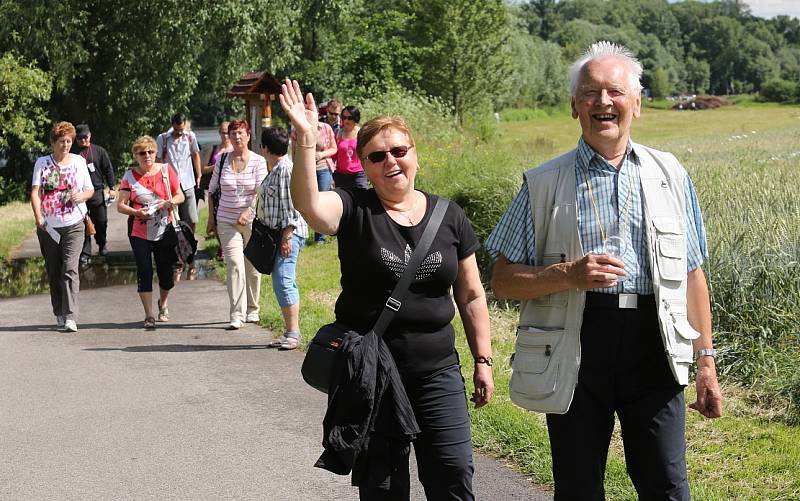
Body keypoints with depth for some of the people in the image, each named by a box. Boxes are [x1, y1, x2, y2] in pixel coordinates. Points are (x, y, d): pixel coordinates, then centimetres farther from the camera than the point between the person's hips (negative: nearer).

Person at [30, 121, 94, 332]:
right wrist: (38, 216, -16)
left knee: (70, 269, -14)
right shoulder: (42, 163, 6)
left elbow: (90, 190, 14)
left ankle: (70, 317, -19)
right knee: (53, 273, 8)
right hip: (48, 226, 1)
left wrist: (81, 196, -10)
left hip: (73, 225, -1)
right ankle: (59, 315, 21)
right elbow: (35, 191, -2)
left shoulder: (79, 161, 9)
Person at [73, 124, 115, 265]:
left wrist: (111, 187, 3)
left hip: (97, 192, 1)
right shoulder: (73, 153, 5)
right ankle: (85, 254, -1)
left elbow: (108, 169, 9)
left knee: (101, 222, 7)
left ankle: (102, 246, 31)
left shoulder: (99, 151, 7)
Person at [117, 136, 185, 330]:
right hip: (139, 232, -1)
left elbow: (180, 196, 8)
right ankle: (149, 315, 0)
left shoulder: (166, 170, 3)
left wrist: (169, 202, -13)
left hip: (164, 230, 1)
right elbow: (120, 205, 0)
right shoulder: (129, 176, 1)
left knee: (166, 270, 6)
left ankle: (163, 303, 35)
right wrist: (136, 212, -19)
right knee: (144, 271, -6)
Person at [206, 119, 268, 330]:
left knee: (252, 267, 9)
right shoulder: (222, 160, 4)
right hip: (226, 221, 1)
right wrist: (211, 217, 9)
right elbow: (212, 190, 13)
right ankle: (237, 315, -13)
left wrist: (248, 211, -24)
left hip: (252, 220, 0)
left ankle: (252, 310, 28)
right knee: (235, 265, -11)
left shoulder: (258, 161, -3)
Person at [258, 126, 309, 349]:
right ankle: (290, 331, 16)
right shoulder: (275, 169, 18)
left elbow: (290, 206, -19)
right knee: (283, 282, 11)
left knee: (283, 281, -13)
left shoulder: (286, 169, -14)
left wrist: (286, 236, -21)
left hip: (288, 233, -11)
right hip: (276, 233, 11)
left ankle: (293, 333, -11)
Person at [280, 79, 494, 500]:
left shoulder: (448, 216, 4)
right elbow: (309, 205, -27)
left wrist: (483, 359, 7)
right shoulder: (355, 209, -4)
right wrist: (306, 139, -36)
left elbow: (471, 296, 9)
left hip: (437, 374, 1)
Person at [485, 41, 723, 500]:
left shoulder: (670, 175, 8)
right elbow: (503, 281, 2)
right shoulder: (545, 183, 3)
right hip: (576, 353, -1)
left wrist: (706, 362, 8)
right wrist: (568, 274, -16)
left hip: (653, 349, 1)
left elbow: (692, 274, 11)